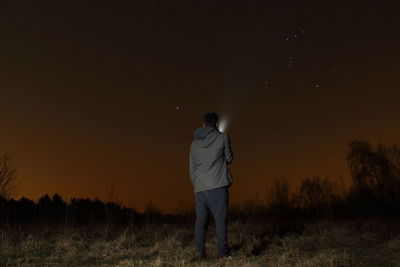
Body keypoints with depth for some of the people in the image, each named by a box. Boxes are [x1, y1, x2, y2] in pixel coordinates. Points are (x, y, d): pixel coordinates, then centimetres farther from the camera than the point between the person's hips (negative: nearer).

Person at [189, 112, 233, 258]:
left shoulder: (194, 143, 14)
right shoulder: (222, 137, 3)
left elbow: (192, 168, 13)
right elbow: (229, 159, 13)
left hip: (199, 188, 3)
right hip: (218, 187, -3)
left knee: (200, 222, 7)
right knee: (220, 220, -2)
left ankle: (201, 254, 6)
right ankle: (223, 253, -5)